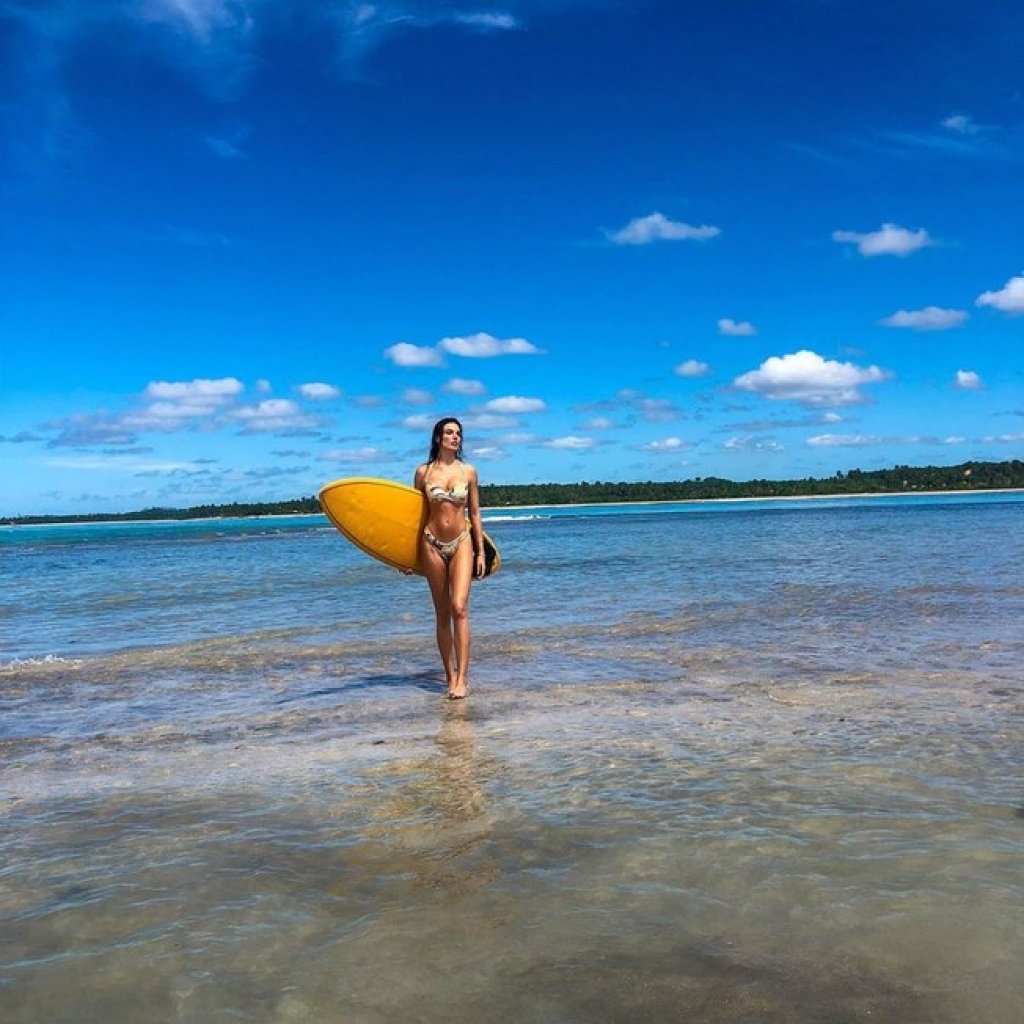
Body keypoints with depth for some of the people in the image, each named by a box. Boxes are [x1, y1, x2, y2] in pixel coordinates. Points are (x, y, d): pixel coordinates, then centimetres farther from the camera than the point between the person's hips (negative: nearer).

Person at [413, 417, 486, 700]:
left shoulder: (468, 472, 3)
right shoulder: (424, 472, 2)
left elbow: (475, 514, 8)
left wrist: (480, 552, 6)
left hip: (462, 543, -1)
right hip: (432, 544, 1)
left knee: (459, 608, -14)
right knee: (442, 615, 6)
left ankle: (462, 679, -13)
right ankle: (451, 677, 14)